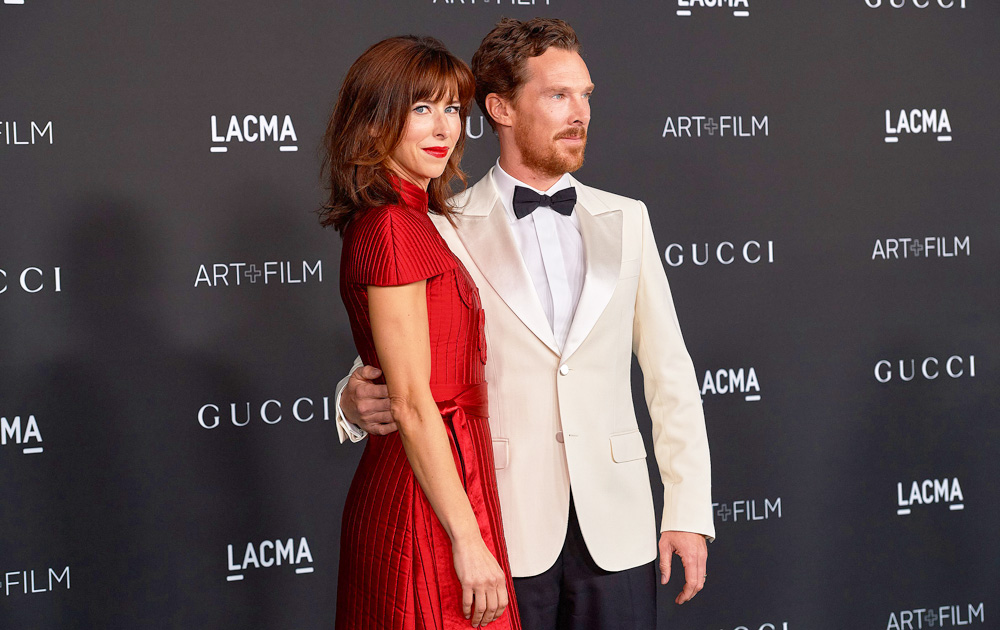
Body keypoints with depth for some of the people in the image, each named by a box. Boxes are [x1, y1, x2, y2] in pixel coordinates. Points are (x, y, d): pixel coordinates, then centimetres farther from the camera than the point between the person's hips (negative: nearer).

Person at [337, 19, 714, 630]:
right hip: (504, 531, -2)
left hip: (617, 528, 3)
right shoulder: (446, 231, -1)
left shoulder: (625, 219, 10)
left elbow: (669, 371, 9)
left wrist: (689, 511, 3)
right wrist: (357, 403, -20)